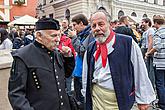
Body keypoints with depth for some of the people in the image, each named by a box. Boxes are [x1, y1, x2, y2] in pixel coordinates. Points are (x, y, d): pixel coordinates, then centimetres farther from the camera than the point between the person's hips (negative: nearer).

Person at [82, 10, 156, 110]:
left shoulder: (128, 43, -11)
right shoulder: (90, 49, 3)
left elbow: (140, 72, -7)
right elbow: (86, 74, 12)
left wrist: (143, 99, -3)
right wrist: (86, 94, 14)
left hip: (122, 100, -3)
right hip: (96, 98, 4)